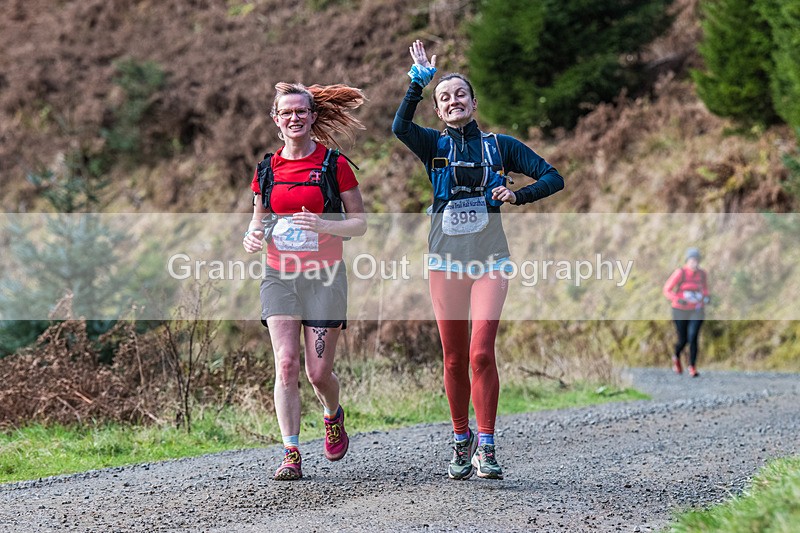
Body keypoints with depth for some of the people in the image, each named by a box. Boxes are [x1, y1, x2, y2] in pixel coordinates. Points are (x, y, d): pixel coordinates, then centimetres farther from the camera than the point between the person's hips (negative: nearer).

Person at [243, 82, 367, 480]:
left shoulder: (334, 164, -3)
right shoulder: (268, 170, 8)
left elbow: (359, 223, -1)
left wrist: (324, 225, -20)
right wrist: (253, 237, -5)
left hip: (323, 278, -2)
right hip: (279, 278, 2)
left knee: (318, 372, -2)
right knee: (286, 364, -12)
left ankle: (332, 416, 33)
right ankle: (291, 455, -10)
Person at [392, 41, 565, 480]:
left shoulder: (500, 146, 8)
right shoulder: (434, 146, 7)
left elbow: (553, 178, 6)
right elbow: (400, 127, -15)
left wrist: (517, 196, -9)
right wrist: (419, 80, -19)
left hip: (489, 263, -1)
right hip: (445, 263, 1)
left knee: (481, 353, -14)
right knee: (454, 359, 4)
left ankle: (486, 446, -7)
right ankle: (461, 443, 17)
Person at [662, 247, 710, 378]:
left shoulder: (702, 274, 0)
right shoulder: (680, 273, -13)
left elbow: (705, 290, 15)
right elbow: (667, 290, -10)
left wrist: (707, 297, -8)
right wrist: (678, 299, -27)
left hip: (697, 311, 2)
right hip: (681, 312, -2)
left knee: (693, 338, -14)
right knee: (683, 340, 6)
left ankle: (692, 368, -8)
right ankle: (676, 357, 40)